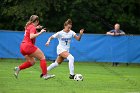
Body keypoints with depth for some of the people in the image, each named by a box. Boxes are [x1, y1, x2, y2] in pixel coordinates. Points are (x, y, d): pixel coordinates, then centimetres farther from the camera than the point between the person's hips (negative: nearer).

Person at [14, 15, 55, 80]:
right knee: (42, 57, -2)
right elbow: (31, 36, -25)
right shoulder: (32, 27, -9)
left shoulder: (28, 26, 17)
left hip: (23, 46, 9)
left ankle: (18, 68, 2)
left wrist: (36, 28, 33)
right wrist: (40, 33, -22)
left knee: (31, 62, 18)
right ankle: (45, 74, -9)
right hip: (29, 46, -9)